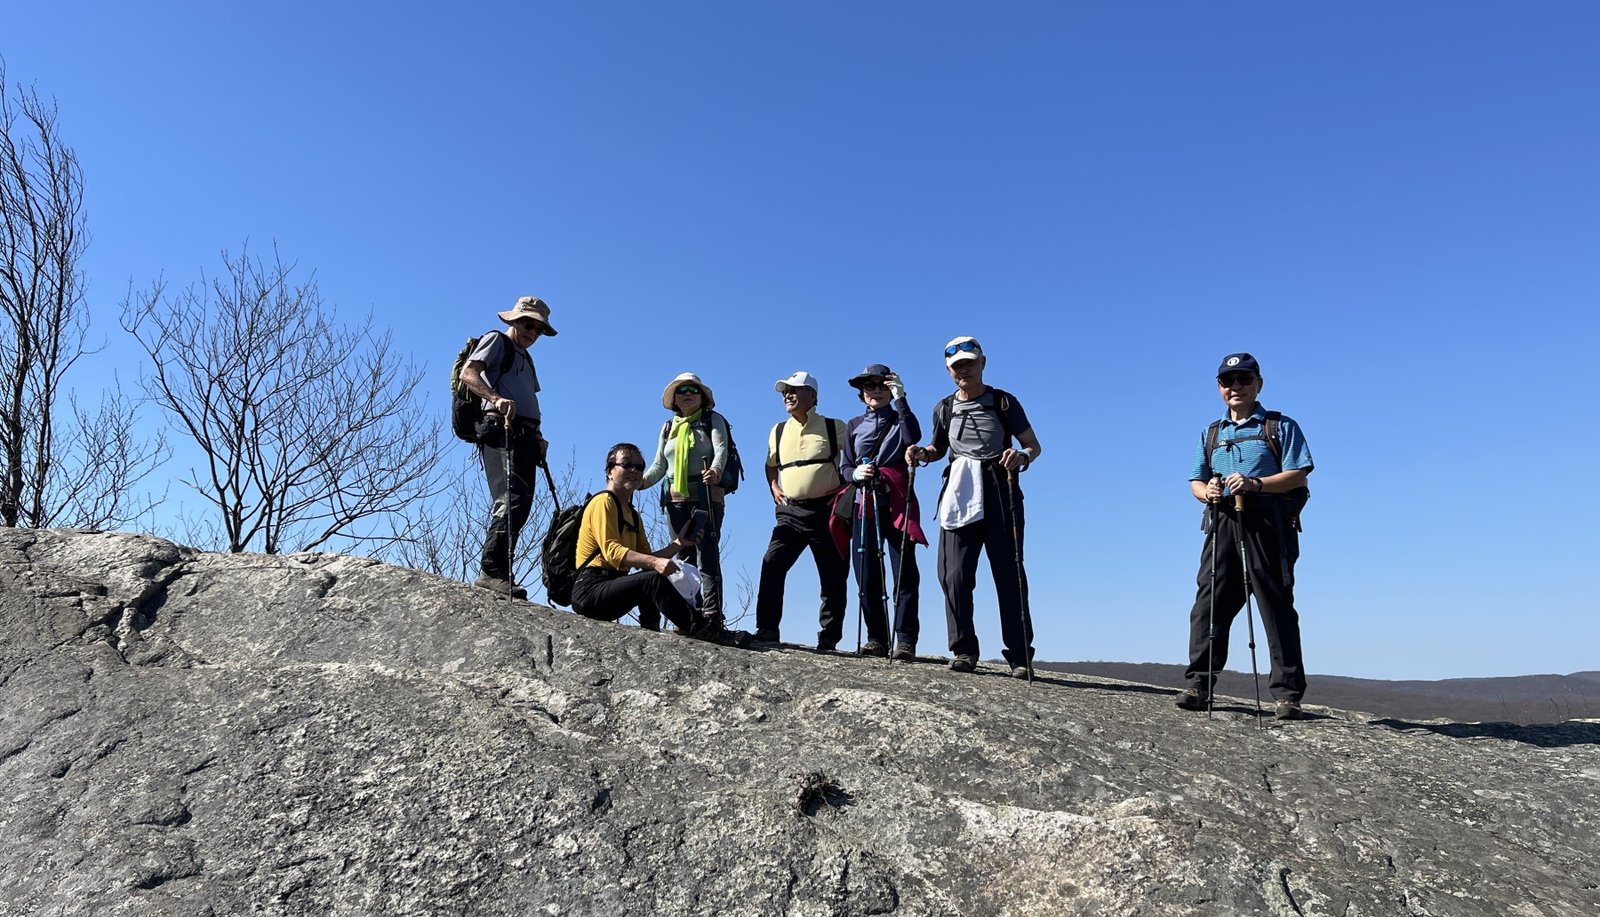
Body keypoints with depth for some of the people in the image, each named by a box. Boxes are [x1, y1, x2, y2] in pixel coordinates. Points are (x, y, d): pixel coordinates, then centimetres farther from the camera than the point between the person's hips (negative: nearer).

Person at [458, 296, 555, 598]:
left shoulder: (526, 358, 32)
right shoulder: (496, 340, 8)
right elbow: (468, 374, -8)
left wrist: (537, 438, 13)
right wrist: (497, 399, -26)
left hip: (524, 436, 9)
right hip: (501, 429, -9)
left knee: (520, 506, 2)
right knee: (511, 499, -23)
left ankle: (500, 574, 3)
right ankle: (491, 570, -26)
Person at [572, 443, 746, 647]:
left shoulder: (633, 515, 21)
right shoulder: (603, 502, -6)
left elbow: (645, 558, 13)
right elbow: (611, 550, -21)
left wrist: (678, 544, 2)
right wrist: (654, 563, -33)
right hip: (589, 591, -9)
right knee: (654, 579, -24)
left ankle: (650, 631, -13)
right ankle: (704, 632, -27)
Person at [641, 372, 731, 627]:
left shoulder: (713, 420, 5)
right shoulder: (668, 427, 20)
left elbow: (721, 449, -12)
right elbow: (659, 465, 17)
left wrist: (715, 470, -34)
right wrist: (641, 481, -2)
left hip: (706, 496, -5)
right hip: (675, 498, 5)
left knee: (707, 554, -12)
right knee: (684, 556, 5)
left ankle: (711, 614, -16)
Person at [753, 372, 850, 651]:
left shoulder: (834, 428, 3)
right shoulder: (778, 432, 15)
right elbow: (770, 465, 30)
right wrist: (774, 489, 13)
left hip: (826, 510, -3)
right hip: (790, 511, 3)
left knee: (833, 577, 0)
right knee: (771, 565, -12)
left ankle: (829, 639, 9)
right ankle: (766, 631, -8)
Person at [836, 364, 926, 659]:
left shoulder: (899, 420, 13)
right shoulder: (854, 425, 19)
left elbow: (913, 437, -11)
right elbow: (846, 466, 14)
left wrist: (900, 398, -9)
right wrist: (856, 473, -9)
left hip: (897, 503, -2)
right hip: (865, 505, 3)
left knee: (904, 572, -8)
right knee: (867, 576, -1)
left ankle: (905, 641, -8)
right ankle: (876, 638, 7)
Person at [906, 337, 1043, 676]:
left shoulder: (1003, 402, 4)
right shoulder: (944, 409, 14)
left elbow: (1034, 445, 5)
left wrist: (1022, 457, -18)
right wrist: (921, 454, 5)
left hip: (1000, 492, -3)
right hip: (959, 495, 3)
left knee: (1009, 573, -4)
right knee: (955, 573, -6)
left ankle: (1020, 655, 1)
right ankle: (964, 650, 3)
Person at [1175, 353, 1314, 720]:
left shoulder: (1281, 426, 10)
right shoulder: (1211, 433, 24)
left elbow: (1298, 474, -2)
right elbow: (1195, 481, 18)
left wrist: (1255, 484, -17)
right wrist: (1207, 491, -6)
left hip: (1268, 522, -4)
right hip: (1222, 522, 4)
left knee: (1277, 606, -3)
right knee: (1209, 603, -5)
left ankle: (1287, 693, 1)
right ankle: (1198, 685, -3)